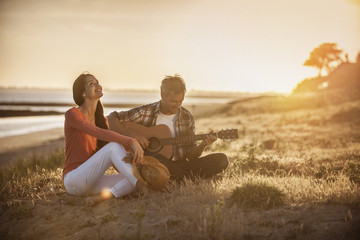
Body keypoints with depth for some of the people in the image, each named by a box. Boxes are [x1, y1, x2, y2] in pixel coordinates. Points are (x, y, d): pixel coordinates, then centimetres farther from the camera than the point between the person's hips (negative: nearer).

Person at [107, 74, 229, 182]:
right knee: (154, 158, -41)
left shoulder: (187, 118, 6)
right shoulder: (146, 112, -3)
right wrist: (133, 134, -17)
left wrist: (203, 145, -14)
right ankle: (192, 179, -24)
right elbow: (112, 118, -6)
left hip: (180, 166, 3)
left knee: (222, 159, -15)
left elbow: (191, 155, 7)